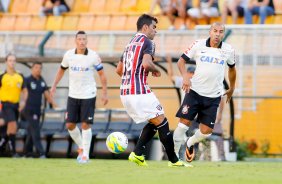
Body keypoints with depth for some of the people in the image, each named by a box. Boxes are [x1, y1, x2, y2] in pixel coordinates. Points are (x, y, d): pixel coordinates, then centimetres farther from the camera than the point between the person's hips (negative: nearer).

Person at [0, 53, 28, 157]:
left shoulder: (20, 77, 9)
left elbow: (24, 91, 15)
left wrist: (23, 101, -3)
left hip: (16, 105, 5)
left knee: (11, 129, 10)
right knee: (13, 126, -18)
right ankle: (13, 151, -16)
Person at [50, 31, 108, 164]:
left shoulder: (93, 56, -10)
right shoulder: (69, 55, -2)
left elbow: (101, 74, -4)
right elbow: (62, 70, 14)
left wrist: (105, 93, -9)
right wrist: (54, 85, 5)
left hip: (88, 95, -3)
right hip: (73, 95, 3)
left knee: (85, 124, -8)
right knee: (70, 125, 3)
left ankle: (85, 154, 1)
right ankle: (81, 147, 26)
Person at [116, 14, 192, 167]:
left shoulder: (130, 44, 21)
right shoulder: (147, 42, -5)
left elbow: (119, 70, 24)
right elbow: (146, 63, -23)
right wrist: (155, 70, -3)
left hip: (125, 93, 9)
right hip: (140, 92, -9)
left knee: (153, 123, 18)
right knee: (162, 123, -1)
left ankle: (137, 154, 6)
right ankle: (174, 161, 1)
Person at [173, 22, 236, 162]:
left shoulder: (229, 50, 0)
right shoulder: (198, 45, -5)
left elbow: (232, 68, 19)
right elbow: (181, 60, 1)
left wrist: (231, 89, 27)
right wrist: (185, 77, -16)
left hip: (213, 96, 2)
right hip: (195, 91, -2)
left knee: (206, 131, -1)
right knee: (184, 123, -13)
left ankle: (190, 143, 31)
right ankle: (174, 150, 5)